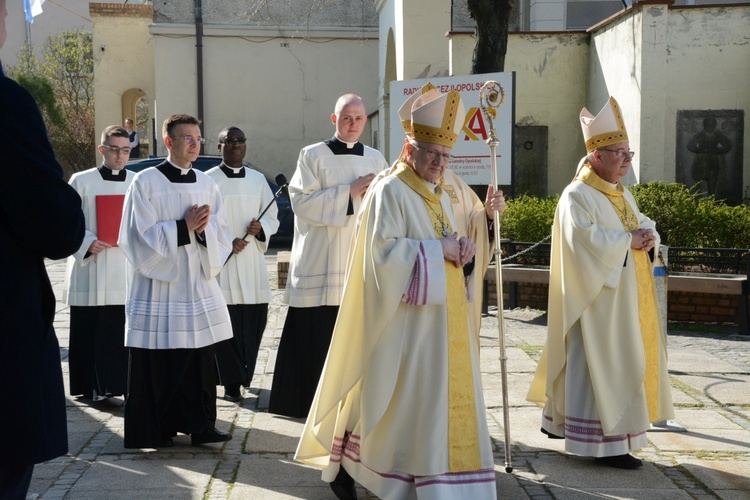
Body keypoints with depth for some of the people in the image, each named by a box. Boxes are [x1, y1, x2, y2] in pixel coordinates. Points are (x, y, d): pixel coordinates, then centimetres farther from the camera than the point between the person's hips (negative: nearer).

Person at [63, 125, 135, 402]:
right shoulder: (81, 181, 1)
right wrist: (87, 243, -13)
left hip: (129, 270, 2)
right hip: (90, 271, -2)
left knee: (127, 333, 2)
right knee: (90, 333, 2)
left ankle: (127, 384, 11)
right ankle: (94, 386, 11)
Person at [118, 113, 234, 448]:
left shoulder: (206, 183, 11)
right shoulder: (146, 182, -4)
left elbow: (222, 232, 8)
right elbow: (140, 235, -10)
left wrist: (203, 228, -13)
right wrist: (184, 227, -14)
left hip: (198, 283, 4)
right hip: (158, 285, -4)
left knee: (201, 360, 5)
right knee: (158, 364, 0)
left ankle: (200, 426, 14)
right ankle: (155, 430, 11)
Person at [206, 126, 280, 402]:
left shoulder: (258, 179, 13)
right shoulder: (208, 180, 0)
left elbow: (272, 217, 16)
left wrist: (261, 228, -6)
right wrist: (226, 243, -15)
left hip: (252, 262, 4)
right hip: (222, 261, -4)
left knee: (253, 322, 4)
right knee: (227, 323, -8)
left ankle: (242, 375, 20)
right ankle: (232, 382, -1)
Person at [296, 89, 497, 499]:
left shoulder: (442, 197, 16)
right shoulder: (390, 192, -10)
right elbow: (384, 250, -19)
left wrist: (462, 249, -2)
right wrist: (438, 250, -17)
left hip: (443, 318, 8)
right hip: (406, 317, -8)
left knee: (445, 397, 9)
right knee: (398, 398, -2)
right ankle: (343, 464, 16)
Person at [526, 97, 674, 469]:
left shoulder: (623, 195, 16)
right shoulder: (577, 196, -13)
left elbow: (644, 227, 16)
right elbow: (585, 239, -25)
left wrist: (649, 237, -7)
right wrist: (628, 241, -19)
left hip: (628, 297, 10)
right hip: (600, 298, -10)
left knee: (621, 360, 15)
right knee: (602, 362, -7)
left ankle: (559, 419, 27)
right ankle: (605, 442, -2)